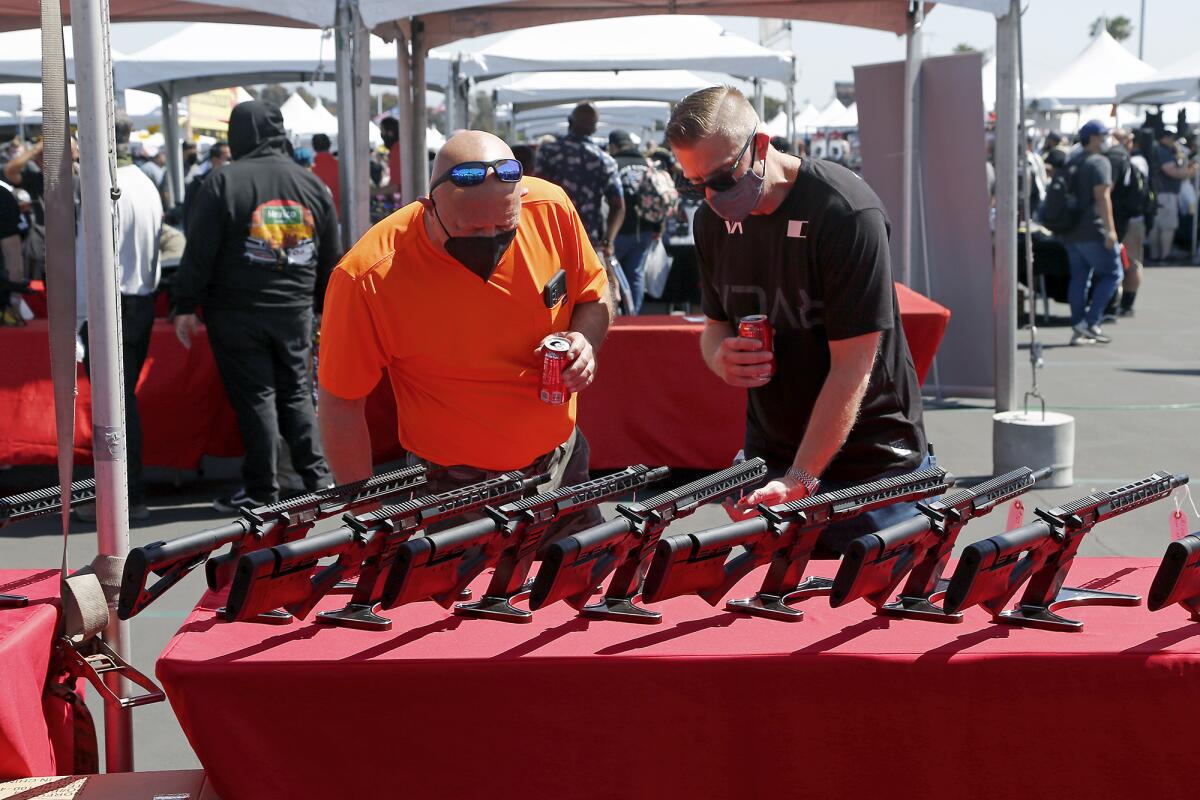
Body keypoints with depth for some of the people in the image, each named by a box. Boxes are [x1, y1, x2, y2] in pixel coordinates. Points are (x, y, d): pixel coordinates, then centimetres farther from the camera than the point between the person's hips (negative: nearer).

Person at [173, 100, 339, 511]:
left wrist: (186, 306, -4)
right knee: (296, 392, 15)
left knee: (254, 397, 2)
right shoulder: (311, 184, 6)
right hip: (295, 310, 4)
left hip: (238, 312, -4)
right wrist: (325, 304, 23)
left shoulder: (223, 182, -10)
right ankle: (317, 476, 14)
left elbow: (199, 251, -11)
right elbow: (330, 257, 13)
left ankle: (261, 489, 6)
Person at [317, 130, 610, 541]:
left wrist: (584, 340, -17)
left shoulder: (551, 209, -15)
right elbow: (341, 403, -14)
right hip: (454, 489, -4)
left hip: (563, 465, 4)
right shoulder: (368, 278, -25)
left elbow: (593, 298, 4)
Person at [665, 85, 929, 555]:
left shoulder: (845, 211, -20)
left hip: (872, 462, -5)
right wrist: (720, 358, -10)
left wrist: (799, 479, -27)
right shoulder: (713, 218, 1)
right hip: (771, 458, 6)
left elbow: (852, 366, -22)